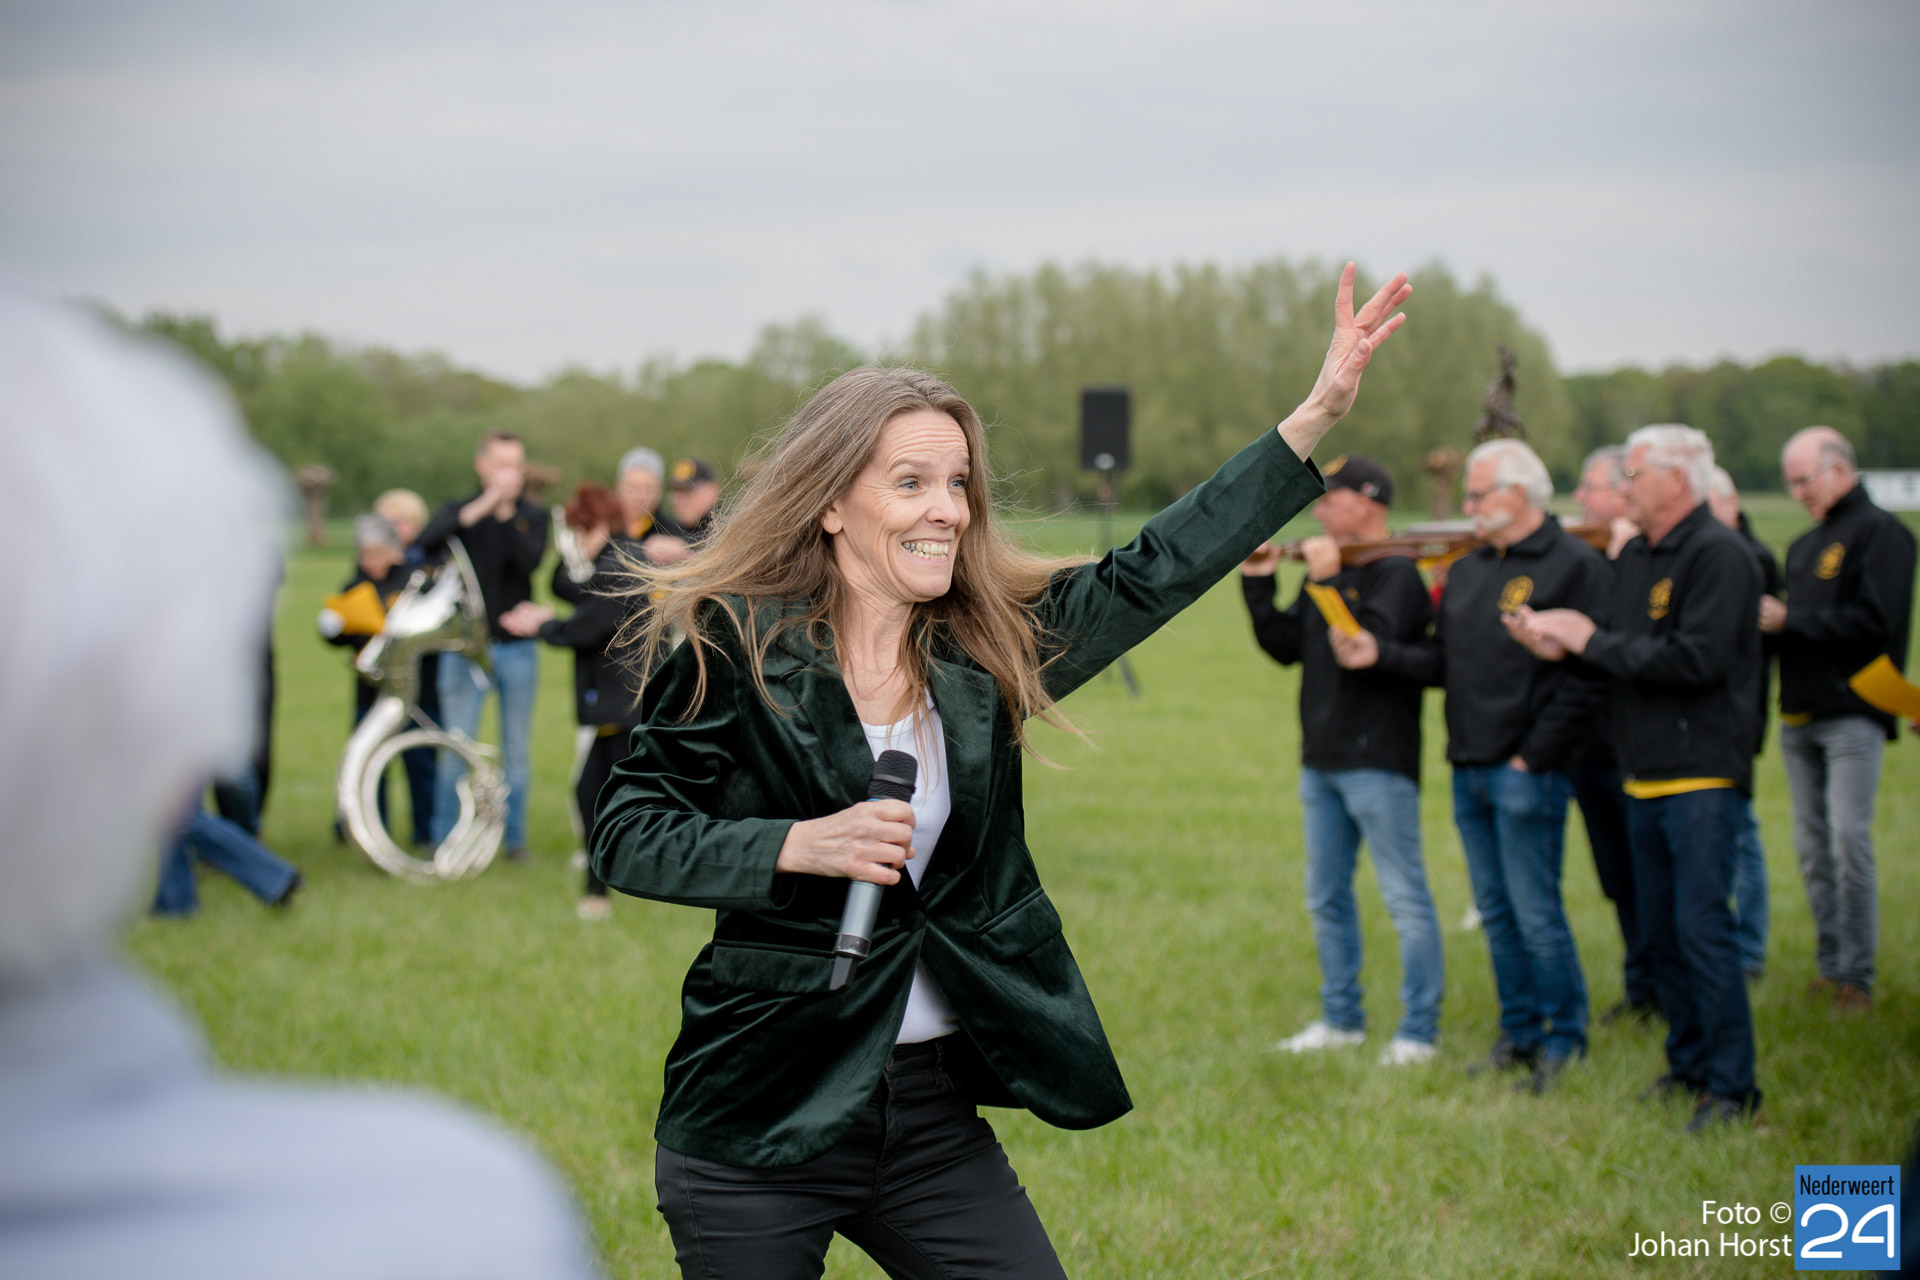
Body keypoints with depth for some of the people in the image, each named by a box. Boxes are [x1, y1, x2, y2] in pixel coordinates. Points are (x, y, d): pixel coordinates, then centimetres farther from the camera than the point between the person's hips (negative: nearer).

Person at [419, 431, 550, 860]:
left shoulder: (533, 517, 7)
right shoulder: (458, 511, 5)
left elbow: (530, 560, -13)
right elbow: (426, 542, -17)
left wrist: (506, 513, -21)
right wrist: (480, 508, -24)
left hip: (517, 648, 1)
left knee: (516, 749, 6)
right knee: (455, 748, -3)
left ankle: (515, 837, 15)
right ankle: (443, 840, 4)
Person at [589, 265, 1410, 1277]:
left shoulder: (986, 652, 5)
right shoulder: (735, 648, -7)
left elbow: (1156, 571, 4)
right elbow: (623, 836, -6)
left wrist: (1322, 409, 1)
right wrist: (799, 846, -20)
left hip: (933, 1112, 4)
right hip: (758, 1118, -4)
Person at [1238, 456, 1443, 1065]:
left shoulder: (1396, 573, -10)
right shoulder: (1327, 569, 14)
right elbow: (1287, 648, 10)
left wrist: (1328, 583, -24)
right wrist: (1258, 586, 1)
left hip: (1378, 763, -9)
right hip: (1321, 762, 9)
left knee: (1405, 898, -3)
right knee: (1326, 897, 14)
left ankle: (1419, 1031, 2)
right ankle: (1341, 1018, 25)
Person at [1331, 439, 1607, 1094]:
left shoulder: (1574, 566, -9)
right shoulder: (1467, 571, 16)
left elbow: (1586, 677, -14)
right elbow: (1442, 661, 15)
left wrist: (1534, 757, -15)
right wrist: (1380, 653, -1)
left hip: (1526, 772, -8)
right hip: (1468, 769, 8)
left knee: (1535, 913, -4)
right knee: (1495, 912, 13)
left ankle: (1565, 1038, 10)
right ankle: (1519, 1033, 23)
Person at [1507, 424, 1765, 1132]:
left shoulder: (1718, 554, -13)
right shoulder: (1635, 557, 15)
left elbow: (1696, 657, -23)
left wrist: (1593, 641, -16)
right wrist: (1561, 646, -5)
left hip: (1702, 775, -9)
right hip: (1645, 777, 9)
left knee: (1701, 927, -9)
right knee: (1661, 930, 13)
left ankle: (1732, 1086, -2)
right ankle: (1689, 1063, 24)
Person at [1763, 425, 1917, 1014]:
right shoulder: (1804, 545, 21)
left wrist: (1789, 621, -14)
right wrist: (1764, 618, -1)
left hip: (1852, 716, -8)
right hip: (1799, 716, 8)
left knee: (1849, 842, -11)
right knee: (1813, 846, 8)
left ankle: (1856, 976, -5)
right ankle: (1829, 964, 15)